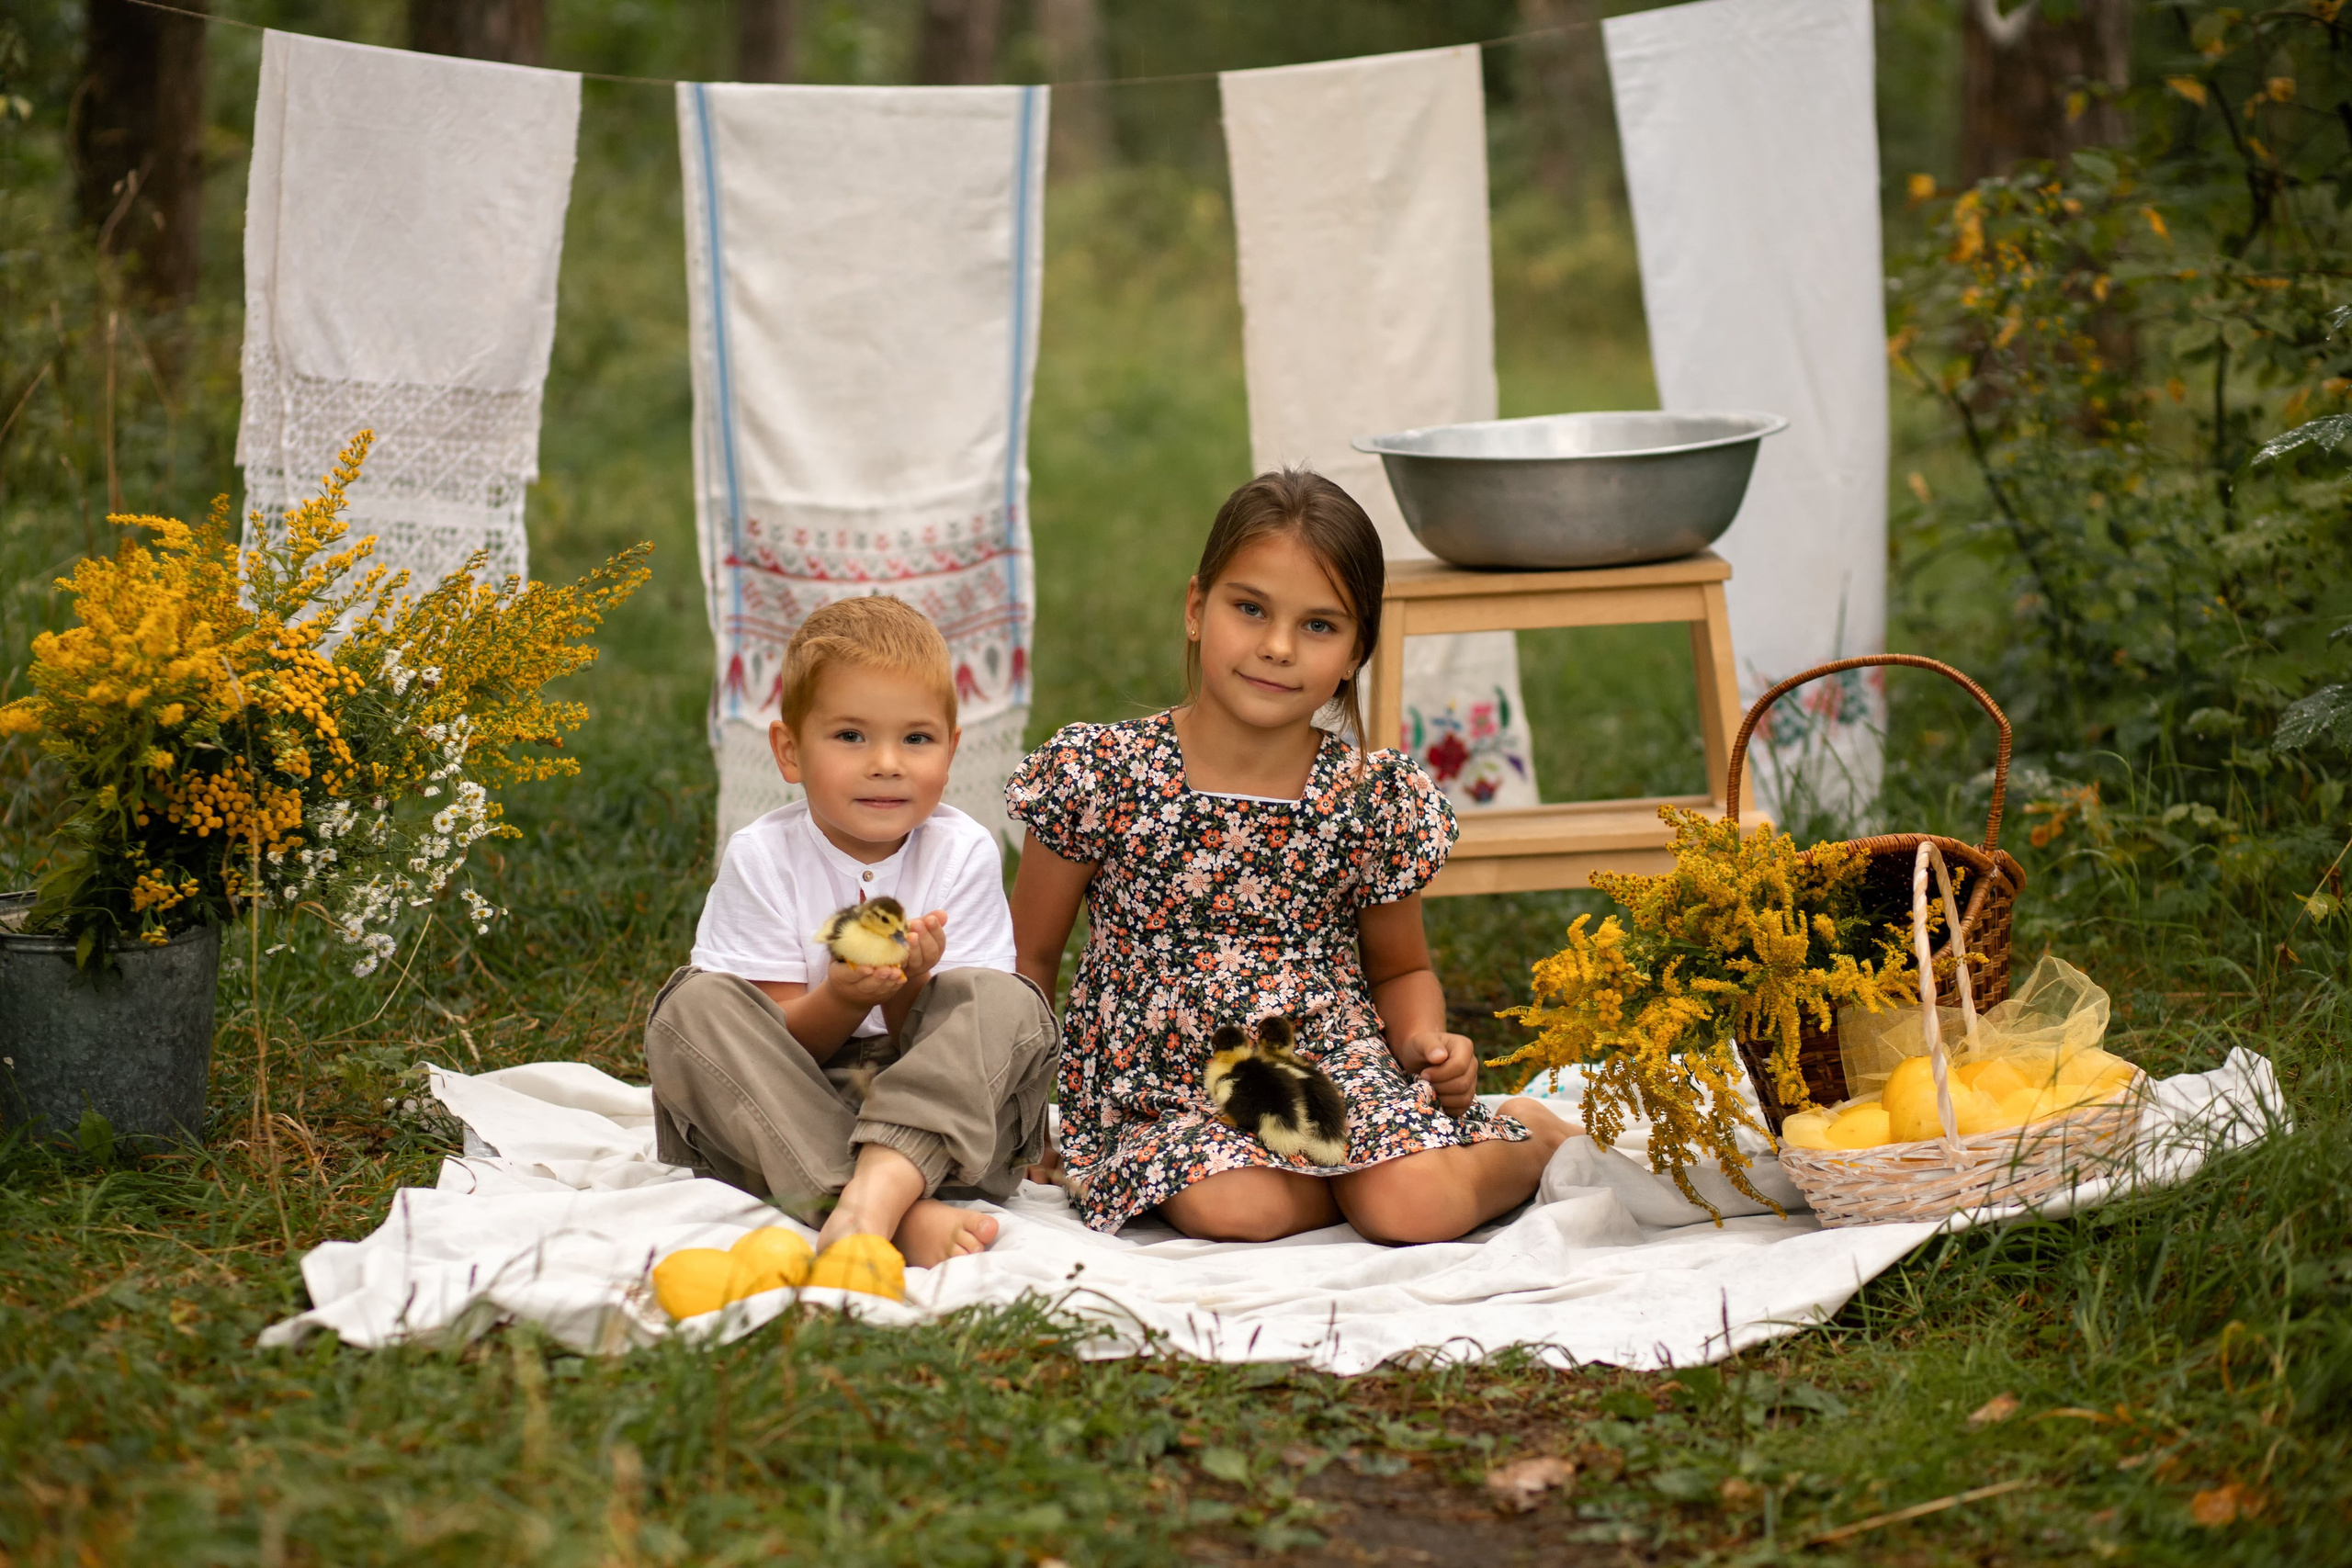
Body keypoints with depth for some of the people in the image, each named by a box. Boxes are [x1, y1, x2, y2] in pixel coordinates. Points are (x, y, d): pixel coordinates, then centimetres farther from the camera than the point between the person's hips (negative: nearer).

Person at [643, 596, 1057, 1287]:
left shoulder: (964, 854, -4)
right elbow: (776, 1042, -8)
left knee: (1004, 1001, -23)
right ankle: (902, 1213, -41)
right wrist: (843, 999, -29)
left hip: (937, 1123, 0)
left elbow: (936, 1043, -5)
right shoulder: (761, 858, -5)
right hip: (778, 1115, 0)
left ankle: (879, 1189, -48)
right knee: (698, 1004, -25)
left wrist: (906, 992, -28)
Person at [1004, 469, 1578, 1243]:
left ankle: (1525, 1134, 6)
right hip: (1157, 1087, 0)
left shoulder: (1375, 801, -3)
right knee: (1227, 1205, -32)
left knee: (1416, 1208, -26)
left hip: (1332, 1061, 1)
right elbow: (1029, 956, 3)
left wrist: (1427, 1040, -7)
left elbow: (1401, 968, 14)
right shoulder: (1099, 775, -9)